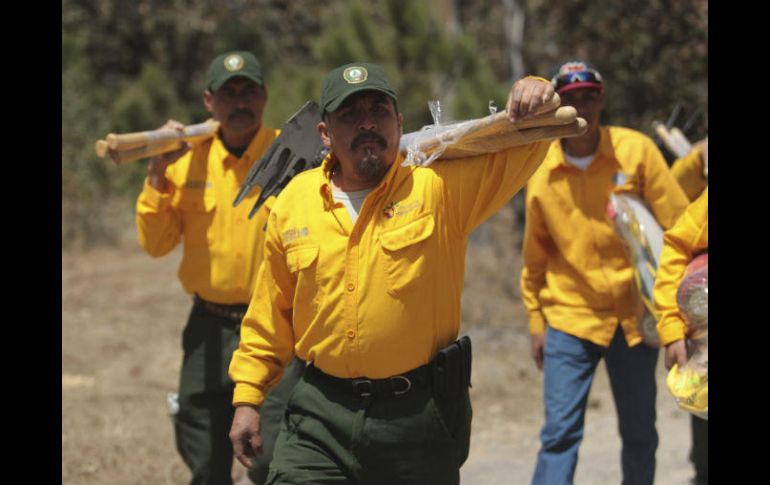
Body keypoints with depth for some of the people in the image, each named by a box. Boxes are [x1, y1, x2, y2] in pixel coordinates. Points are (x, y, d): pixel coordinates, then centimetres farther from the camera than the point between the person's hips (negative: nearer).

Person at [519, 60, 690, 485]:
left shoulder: (636, 150, -6)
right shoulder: (541, 171, -1)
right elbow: (535, 258, 10)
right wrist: (536, 323, 9)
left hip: (634, 315, 0)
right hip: (569, 318, 0)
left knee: (639, 434, 9)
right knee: (560, 431, -10)